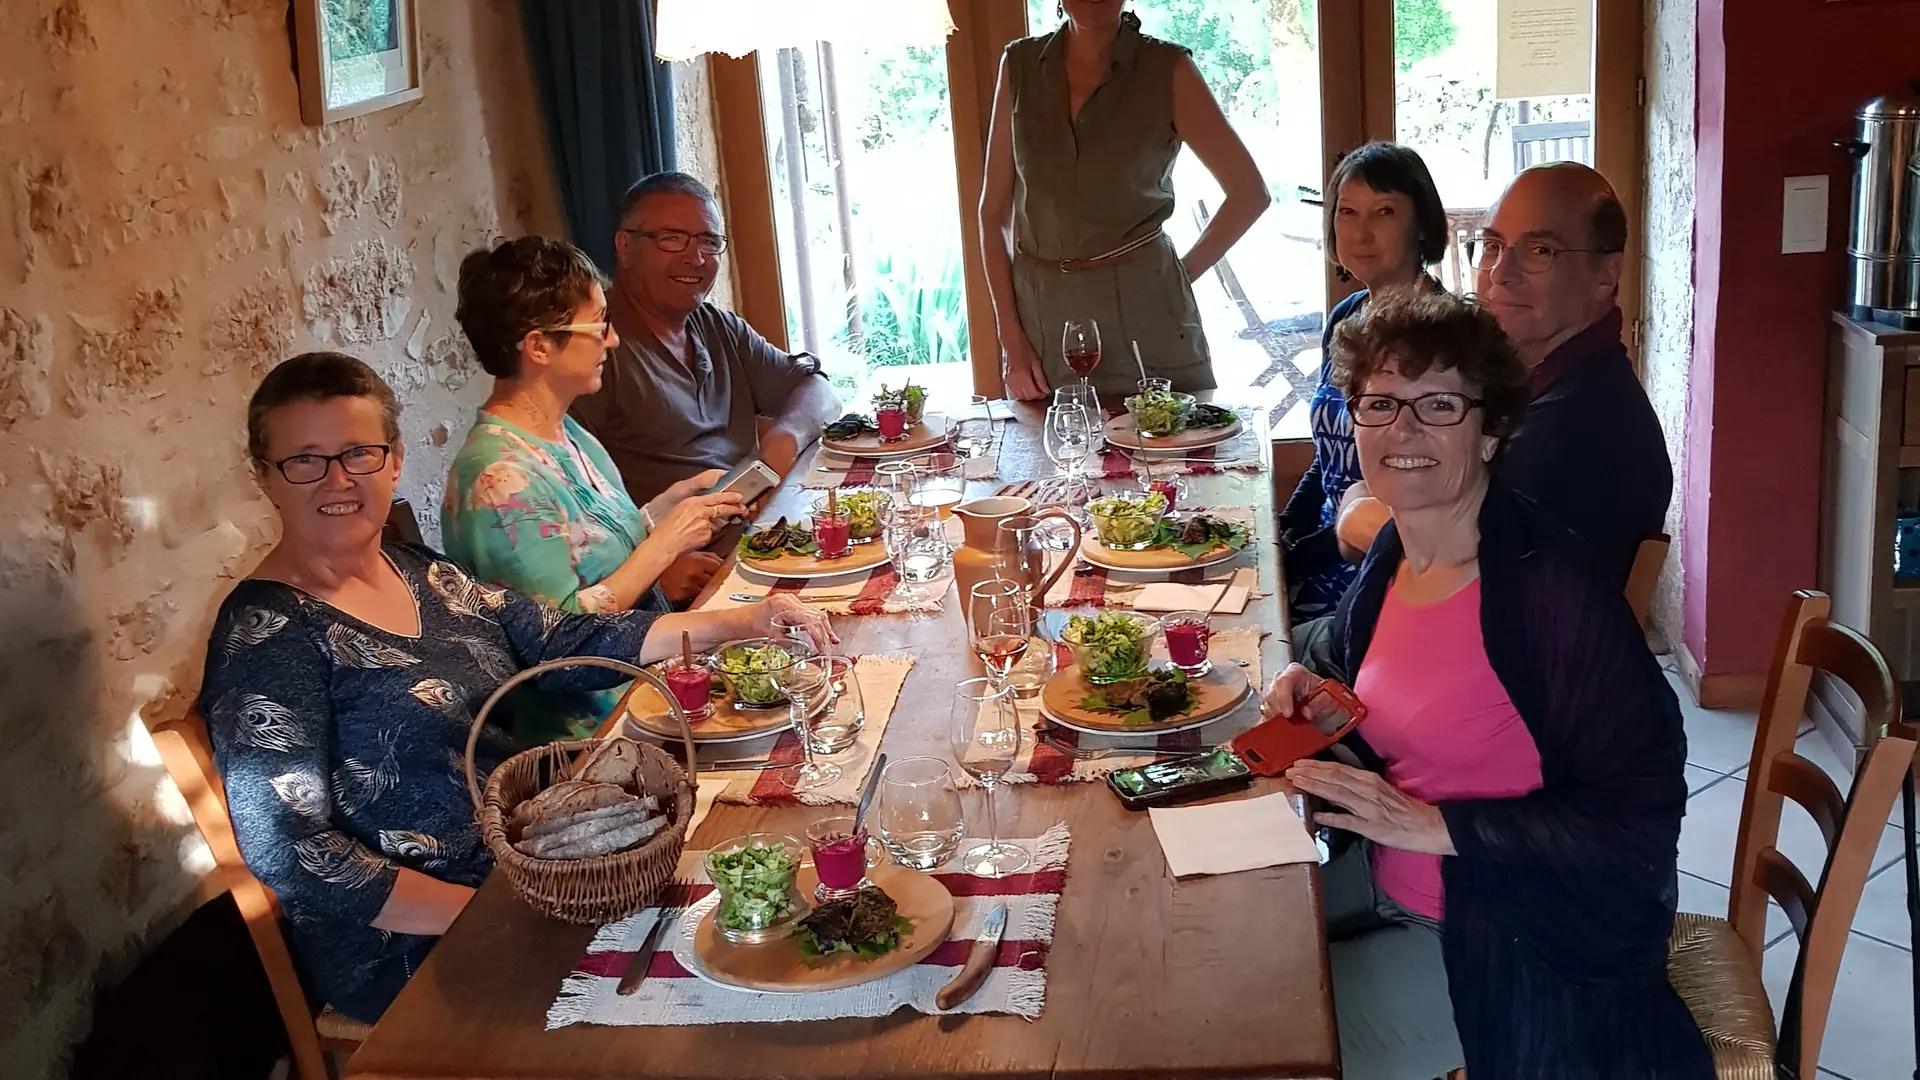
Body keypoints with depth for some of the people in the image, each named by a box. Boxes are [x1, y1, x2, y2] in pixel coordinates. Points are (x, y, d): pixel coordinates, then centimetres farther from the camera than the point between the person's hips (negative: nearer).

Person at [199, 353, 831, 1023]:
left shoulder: (427, 577, 8)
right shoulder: (266, 633, -14)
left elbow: (568, 643, 7)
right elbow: (290, 851, -20)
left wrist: (738, 623, -2)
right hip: (407, 957, -7)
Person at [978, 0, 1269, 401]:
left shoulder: (1167, 70, -4)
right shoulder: (1019, 66, 5)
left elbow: (1250, 193, 1)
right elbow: (995, 210, 7)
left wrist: (1182, 275, -1)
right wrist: (1010, 339, 0)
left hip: (1144, 308, -2)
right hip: (1040, 311, 2)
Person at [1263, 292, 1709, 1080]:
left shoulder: (1553, 584, -24)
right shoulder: (1394, 556, -1)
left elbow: (1639, 822, -23)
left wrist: (1432, 825, -26)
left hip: (1522, 939, -7)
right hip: (1392, 881, 7)